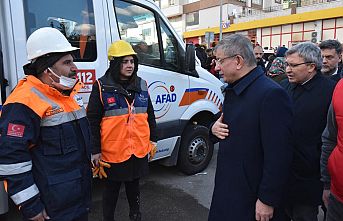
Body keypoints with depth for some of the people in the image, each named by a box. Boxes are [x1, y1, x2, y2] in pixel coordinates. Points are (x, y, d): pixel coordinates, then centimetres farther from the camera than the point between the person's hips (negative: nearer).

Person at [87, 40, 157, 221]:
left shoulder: (141, 85, 5)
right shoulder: (101, 87, -10)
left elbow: (150, 115, 12)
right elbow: (93, 121, -9)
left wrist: (153, 139, 11)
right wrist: (95, 150, -9)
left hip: (139, 150, 4)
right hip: (113, 151, -4)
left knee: (134, 185, 23)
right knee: (112, 188, 14)